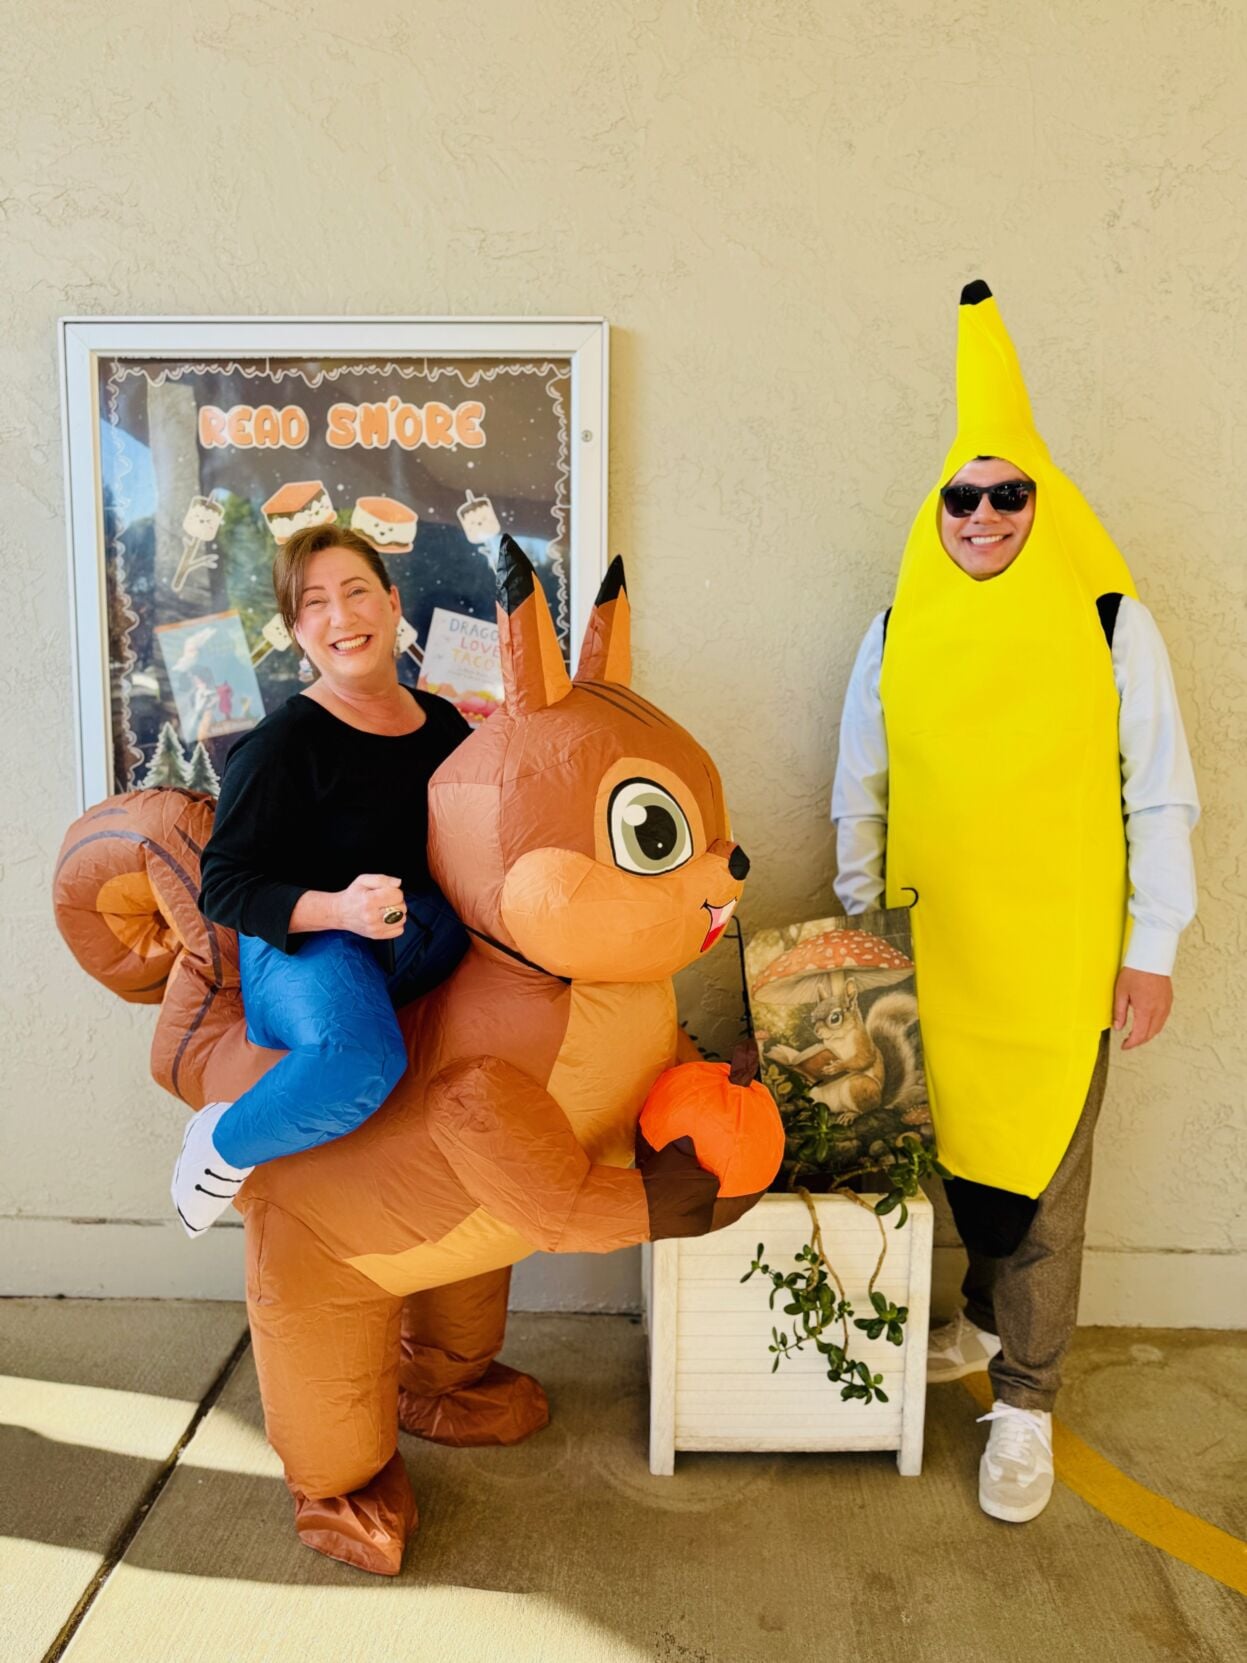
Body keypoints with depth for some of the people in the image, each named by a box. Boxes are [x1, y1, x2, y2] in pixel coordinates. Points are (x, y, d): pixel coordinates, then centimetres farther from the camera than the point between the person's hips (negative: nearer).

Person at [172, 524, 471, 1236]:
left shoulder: (443, 723, 11)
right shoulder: (284, 743, -7)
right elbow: (226, 887, -9)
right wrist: (338, 908, -25)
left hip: (431, 946, 6)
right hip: (306, 943, -6)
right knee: (360, 1062, -38)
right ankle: (222, 1144, -3)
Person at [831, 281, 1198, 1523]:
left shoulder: (1109, 624, -5)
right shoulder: (900, 631, 2)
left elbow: (1161, 795, -1)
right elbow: (859, 788, 9)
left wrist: (1153, 947, -3)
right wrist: (858, 923, 10)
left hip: (1060, 953, -2)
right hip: (930, 947, 3)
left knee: (1043, 1174, 4)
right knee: (959, 1142, 14)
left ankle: (1023, 1400, 20)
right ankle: (992, 1319, 39)